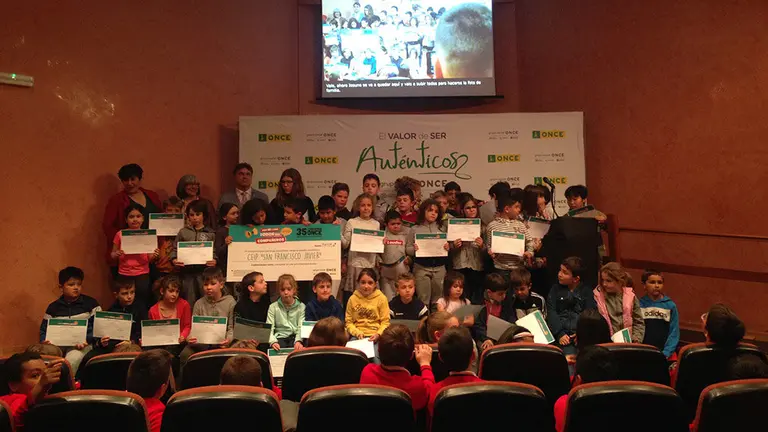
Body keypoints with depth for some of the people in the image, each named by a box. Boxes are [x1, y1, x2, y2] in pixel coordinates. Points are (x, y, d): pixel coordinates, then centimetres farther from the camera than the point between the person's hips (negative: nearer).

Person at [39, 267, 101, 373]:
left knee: (71, 360, -32)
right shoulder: (53, 307, 12)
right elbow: (44, 328, 16)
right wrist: (44, 341, -5)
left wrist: (87, 340, -14)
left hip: (82, 344, -3)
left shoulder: (91, 303, 3)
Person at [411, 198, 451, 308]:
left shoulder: (442, 228, 8)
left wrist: (448, 247, -10)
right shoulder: (415, 229, 3)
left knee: (438, 299, 6)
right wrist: (414, 249, -16)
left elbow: (449, 247, 11)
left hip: (439, 267, 2)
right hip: (421, 267, -2)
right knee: (423, 299, 0)